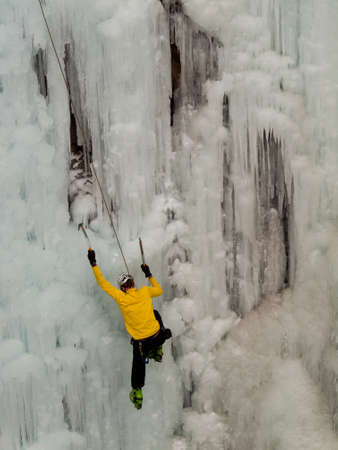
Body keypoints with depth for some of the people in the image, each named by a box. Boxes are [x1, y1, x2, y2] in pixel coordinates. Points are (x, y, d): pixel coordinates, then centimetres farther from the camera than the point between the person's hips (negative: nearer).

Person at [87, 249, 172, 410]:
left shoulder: (121, 298, -16)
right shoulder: (145, 291, -9)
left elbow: (103, 283, -8)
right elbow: (159, 290, 14)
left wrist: (93, 263, -2)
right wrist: (149, 274, 23)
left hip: (141, 343, -2)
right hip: (158, 337, 3)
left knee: (138, 364, 26)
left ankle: (137, 394, 32)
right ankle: (157, 352, 39)